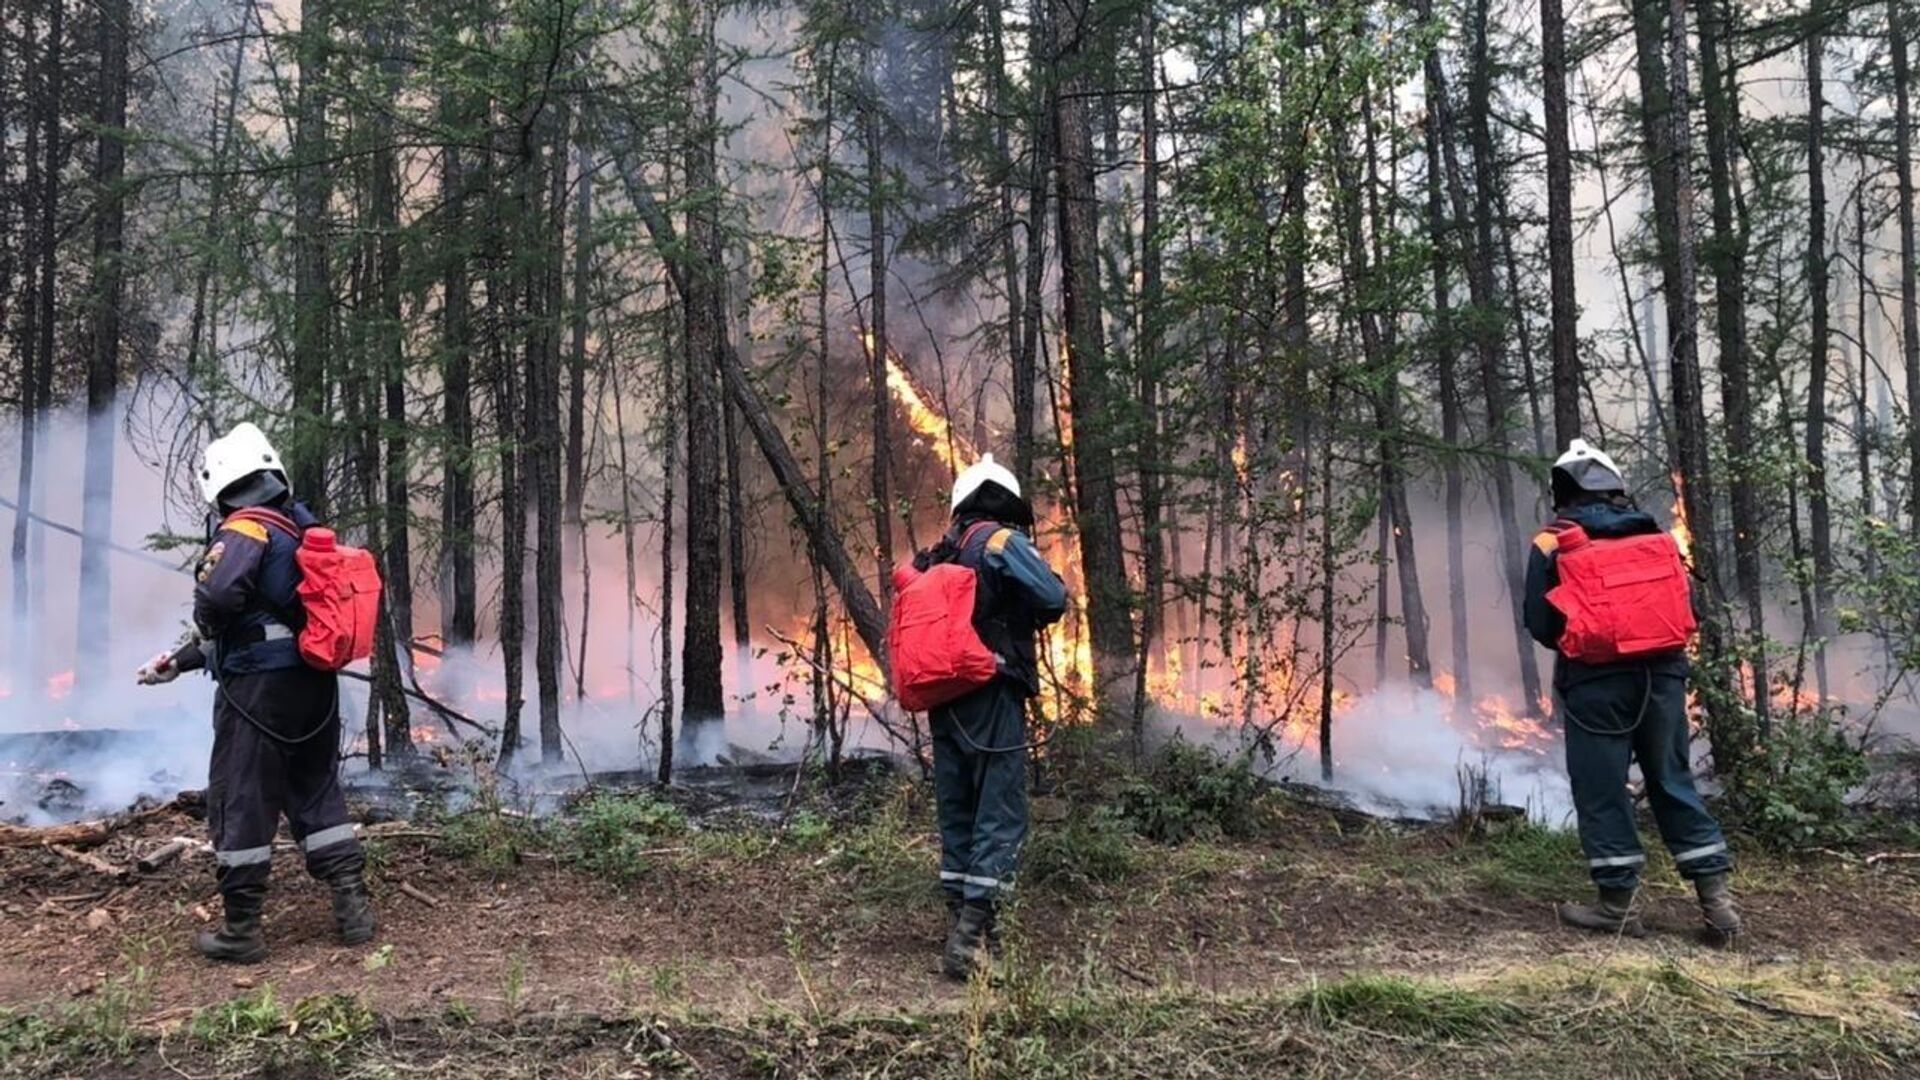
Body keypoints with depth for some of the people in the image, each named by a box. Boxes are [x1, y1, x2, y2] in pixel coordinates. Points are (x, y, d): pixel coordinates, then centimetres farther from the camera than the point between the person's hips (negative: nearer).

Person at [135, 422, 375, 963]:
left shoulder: (245, 531, -11)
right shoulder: (304, 535, 16)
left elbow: (216, 598, -31)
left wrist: (204, 633, -7)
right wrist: (177, 661, 28)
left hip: (259, 687, -8)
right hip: (315, 686, 8)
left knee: (241, 803, 3)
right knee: (317, 794, 16)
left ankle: (240, 931, 11)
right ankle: (353, 907, 15)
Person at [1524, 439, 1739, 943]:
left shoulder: (1552, 544, 0)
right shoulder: (1653, 535, 12)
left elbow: (1540, 624, -1)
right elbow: (1686, 607, 12)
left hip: (1595, 679, -4)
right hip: (1662, 673, 4)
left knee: (1601, 789, 3)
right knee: (1673, 781, 12)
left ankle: (1619, 902, 6)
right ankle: (1715, 896, 12)